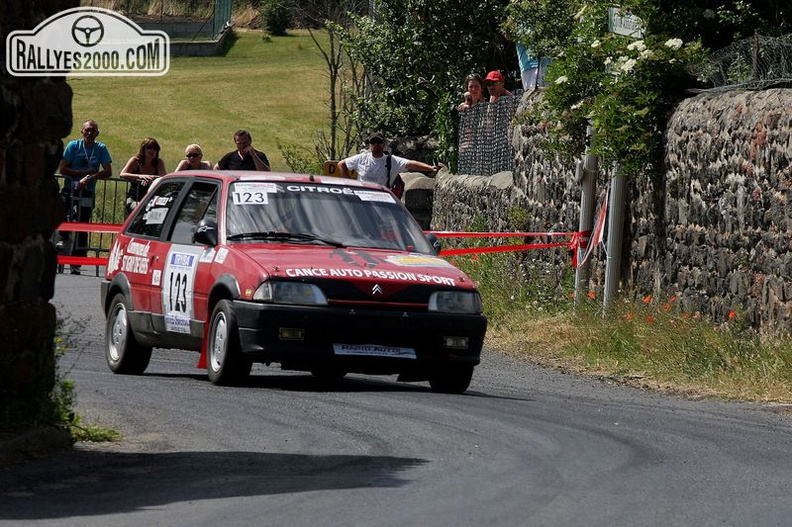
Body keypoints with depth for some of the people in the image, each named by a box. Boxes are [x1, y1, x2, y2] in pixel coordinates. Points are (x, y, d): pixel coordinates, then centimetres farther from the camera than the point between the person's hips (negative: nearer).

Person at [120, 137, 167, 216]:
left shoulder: (159, 162, 4)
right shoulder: (135, 161, -1)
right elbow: (122, 174, -16)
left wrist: (150, 178, -33)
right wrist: (140, 176, -32)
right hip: (133, 200, -2)